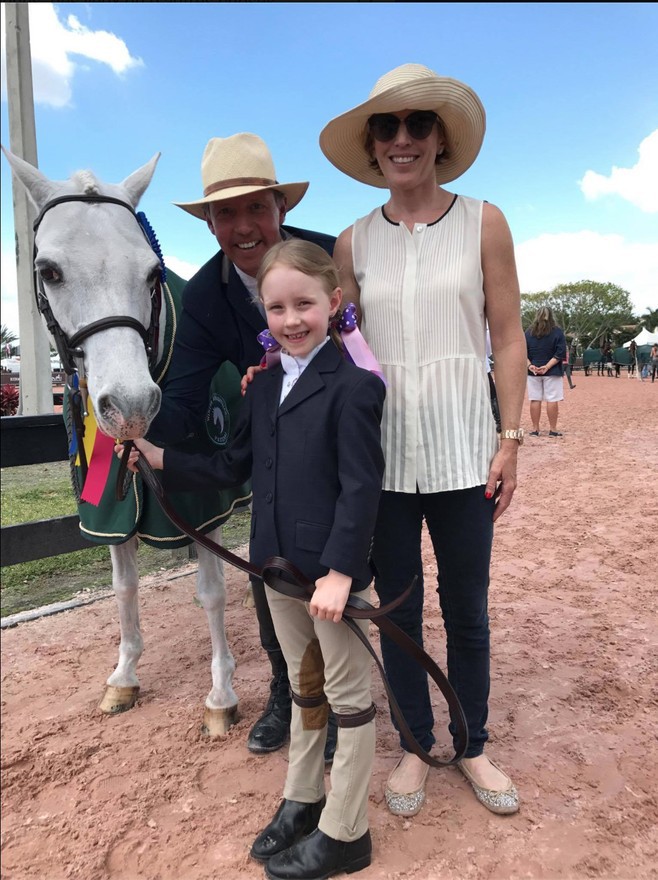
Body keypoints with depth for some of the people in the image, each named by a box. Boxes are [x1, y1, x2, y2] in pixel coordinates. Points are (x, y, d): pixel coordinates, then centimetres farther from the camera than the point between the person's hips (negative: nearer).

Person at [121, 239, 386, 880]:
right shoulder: (264, 388, 7)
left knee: (348, 693, 11)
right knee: (303, 687, 23)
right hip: (278, 565, 7)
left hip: (333, 570, -7)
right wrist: (158, 459, 3)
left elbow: (360, 489, -19)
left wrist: (339, 572, -23)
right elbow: (231, 468, 10)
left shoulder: (351, 386, -15)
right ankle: (302, 797, 44)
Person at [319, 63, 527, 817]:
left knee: (466, 607, 12)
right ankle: (414, 746, 34)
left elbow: (508, 339, 0)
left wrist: (510, 440, -5)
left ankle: (472, 746, 35)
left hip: (460, 451, -1)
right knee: (397, 607, 12)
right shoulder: (353, 244, 5)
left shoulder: (483, 224, 1)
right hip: (380, 455, 2)